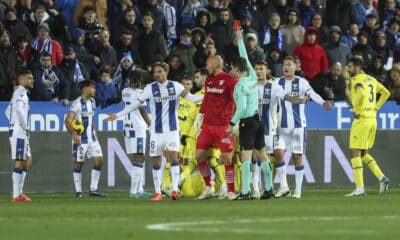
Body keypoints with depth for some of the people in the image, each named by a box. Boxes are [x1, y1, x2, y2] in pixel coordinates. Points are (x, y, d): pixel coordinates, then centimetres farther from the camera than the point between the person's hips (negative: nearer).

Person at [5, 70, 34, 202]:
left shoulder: (19, 93, 20)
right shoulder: (21, 92, -12)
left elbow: (8, 112, 28)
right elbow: (19, 110, -28)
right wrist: (25, 127, -21)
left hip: (22, 133, 10)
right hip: (19, 132, -10)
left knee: (27, 161, 14)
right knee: (19, 162, -9)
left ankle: (19, 192, 16)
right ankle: (16, 195, -8)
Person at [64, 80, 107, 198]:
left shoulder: (92, 101, 10)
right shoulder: (77, 103, -15)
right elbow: (67, 121, -20)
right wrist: (74, 134, -29)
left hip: (92, 138, 7)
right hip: (80, 139, -7)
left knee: (99, 160, 0)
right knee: (79, 163, 1)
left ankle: (93, 189, 5)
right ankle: (78, 191, 10)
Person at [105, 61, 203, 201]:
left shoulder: (175, 86, 0)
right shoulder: (150, 88, -1)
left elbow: (192, 98, -1)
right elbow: (136, 104, -1)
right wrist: (118, 115, -5)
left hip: (172, 129, -1)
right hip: (157, 130, 1)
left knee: (173, 155, -15)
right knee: (156, 160, 3)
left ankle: (174, 189, -17)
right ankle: (157, 193, 12)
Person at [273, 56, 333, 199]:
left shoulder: (301, 82, -4)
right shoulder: (278, 83, 6)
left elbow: (312, 93, -21)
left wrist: (323, 102, -40)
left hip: (298, 124, -3)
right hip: (282, 125, 3)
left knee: (298, 156, 1)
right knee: (278, 152, -10)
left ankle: (298, 190, 7)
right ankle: (283, 187, 1)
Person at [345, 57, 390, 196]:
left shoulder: (357, 80, -11)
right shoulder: (371, 79, 15)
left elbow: (362, 94, -31)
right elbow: (386, 93, 22)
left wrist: (355, 110, -19)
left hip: (362, 119, -9)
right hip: (372, 119, 9)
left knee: (355, 153, -3)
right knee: (364, 153, 18)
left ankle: (359, 188, -6)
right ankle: (381, 178, 5)